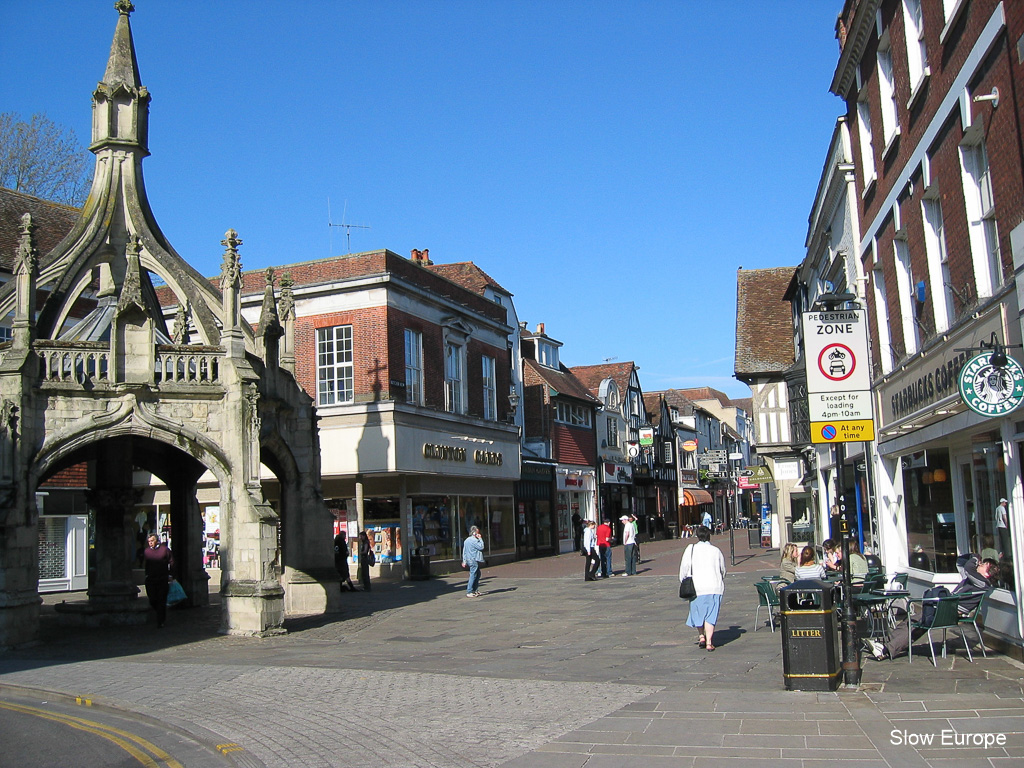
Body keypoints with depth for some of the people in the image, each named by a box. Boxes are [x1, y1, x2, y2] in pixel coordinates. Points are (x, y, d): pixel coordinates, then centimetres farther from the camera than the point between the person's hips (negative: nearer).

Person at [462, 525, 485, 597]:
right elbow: (481, 547, -16)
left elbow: (464, 551, 17)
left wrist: (464, 561, 20)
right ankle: (469, 592, -8)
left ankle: (474, 590, 23)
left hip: (470, 560, 10)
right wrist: (480, 539, -6)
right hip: (474, 561, -10)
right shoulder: (473, 540, -15)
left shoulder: (467, 540, 15)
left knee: (478, 575, 18)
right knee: (473, 575, -8)